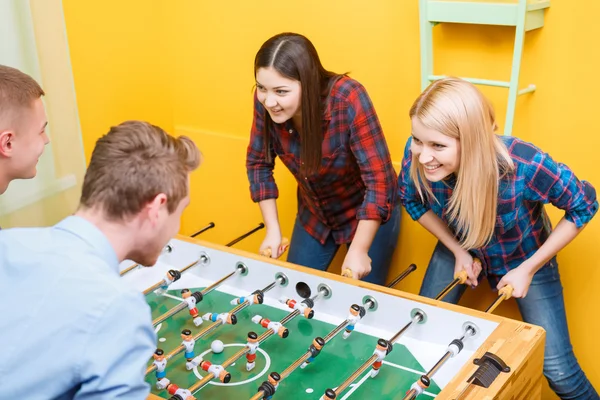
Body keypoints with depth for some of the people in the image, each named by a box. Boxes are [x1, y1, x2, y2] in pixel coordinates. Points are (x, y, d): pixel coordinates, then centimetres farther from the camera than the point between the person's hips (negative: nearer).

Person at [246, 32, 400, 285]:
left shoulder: (347, 98, -33)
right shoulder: (265, 100, -21)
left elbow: (379, 178, -30)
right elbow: (258, 162, -6)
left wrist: (359, 251, -29)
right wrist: (273, 230, -10)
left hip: (371, 212, -4)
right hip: (313, 213, 4)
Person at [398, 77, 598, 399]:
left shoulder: (524, 166, -40)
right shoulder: (416, 156, -31)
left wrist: (528, 268, -19)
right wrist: (457, 251, -13)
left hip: (525, 257, -2)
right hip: (459, 248, 3)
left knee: (557, 369, -1)